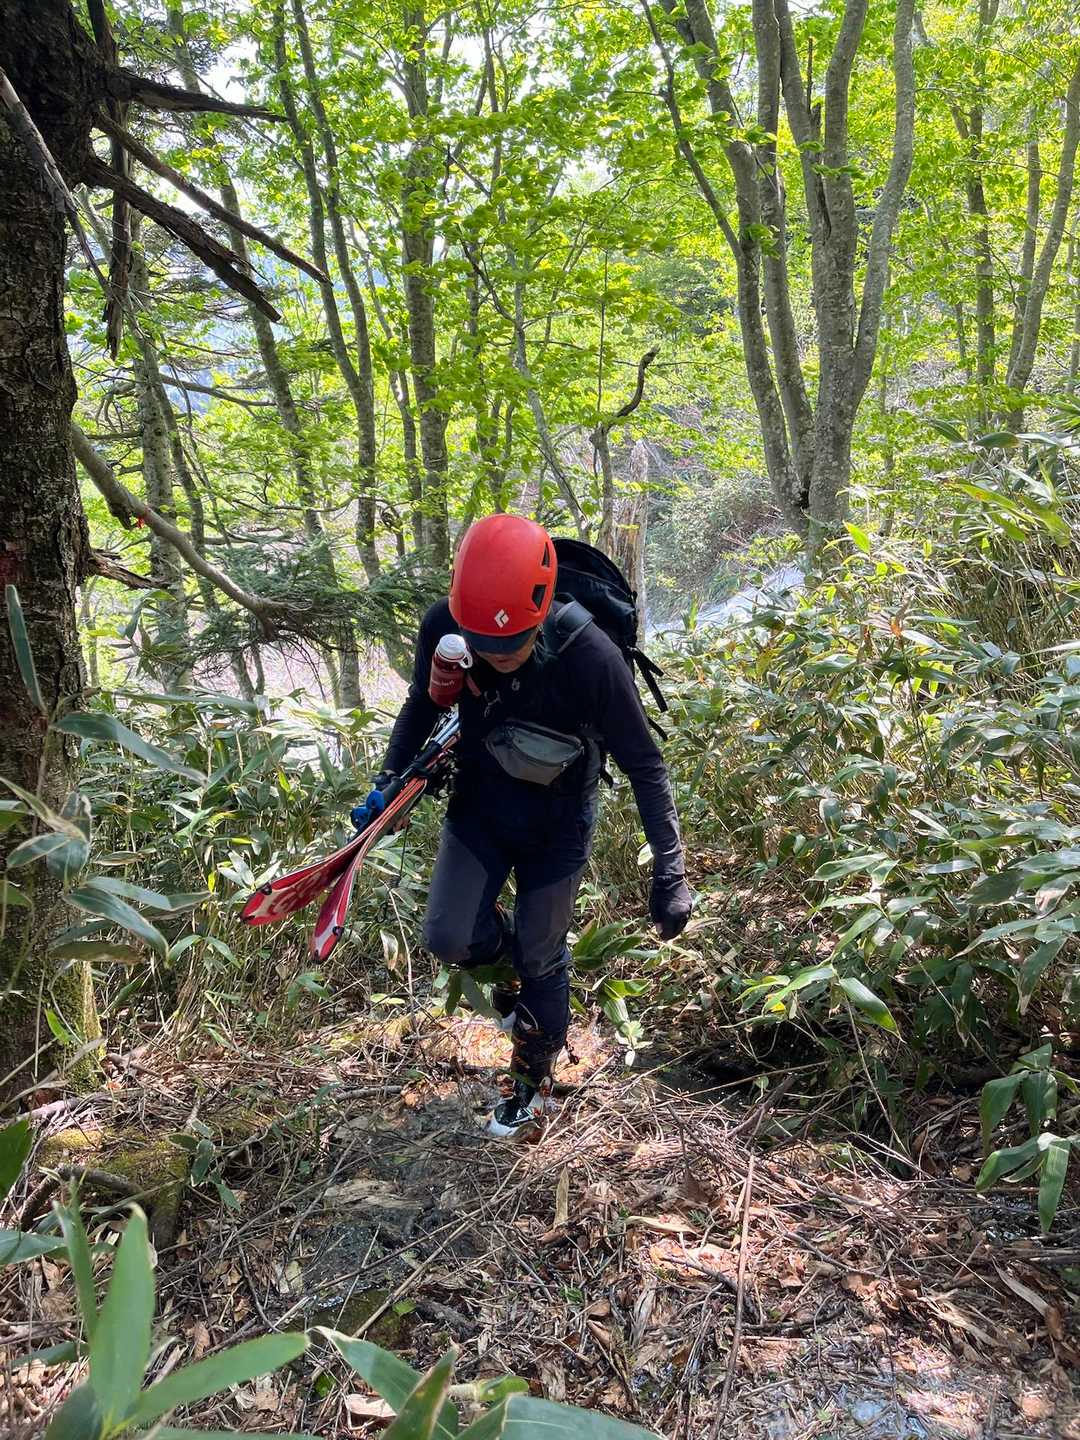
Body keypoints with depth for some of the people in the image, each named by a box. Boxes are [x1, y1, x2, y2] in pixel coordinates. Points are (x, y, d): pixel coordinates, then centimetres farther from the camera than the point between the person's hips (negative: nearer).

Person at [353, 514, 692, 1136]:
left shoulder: (590, 658, -34)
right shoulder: (444, 629, -24)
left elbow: (644, 765, -22)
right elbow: (423, 705, -1)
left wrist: (670, 874, -21)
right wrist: (387, 783, -7)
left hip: (556, 821, -3)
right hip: (480, 801, 3)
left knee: (541, 961, 7)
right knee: (449, 937, -5)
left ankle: (534, 1076, 35)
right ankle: (513, 957, 31)